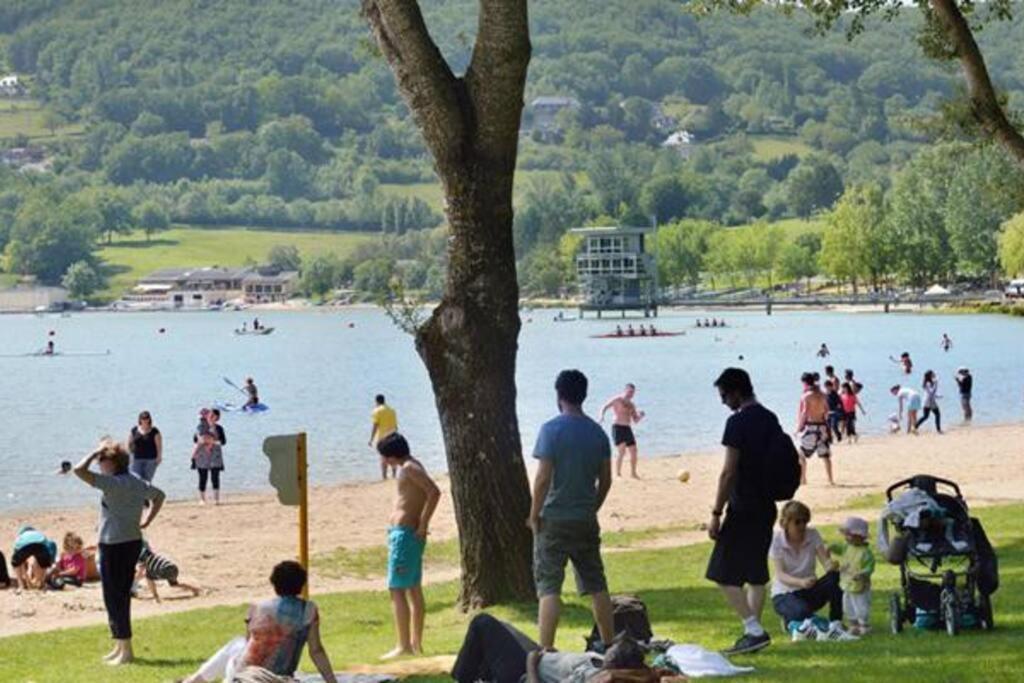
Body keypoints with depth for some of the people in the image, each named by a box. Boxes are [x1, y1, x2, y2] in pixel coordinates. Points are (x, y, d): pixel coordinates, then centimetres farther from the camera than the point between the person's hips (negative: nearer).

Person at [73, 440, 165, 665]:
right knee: (122, 596, 17)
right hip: (133, 542, 9)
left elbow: (79, 470, -27)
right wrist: (146, 521, 20)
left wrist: (96, 452, -13)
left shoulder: (113, 483, -19)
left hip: (114, 546, -9)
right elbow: (158, 495, 24)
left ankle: (126, 650, 1)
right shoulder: (137, 482, 7)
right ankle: (120, 646, 25)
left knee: (114, 598, -1)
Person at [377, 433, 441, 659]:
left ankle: (404, 646, -11)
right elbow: (430, 493, 21)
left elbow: (434, 492, -26)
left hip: (405, 533, -11)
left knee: (397, 590, -9)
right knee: (414, 589, 15)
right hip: (407, 533, 11)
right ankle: (416, 643, 21)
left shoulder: (409, 468, -15)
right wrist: (421, 523, 13)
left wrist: (423, 525, -21)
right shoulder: (410, 466, 13)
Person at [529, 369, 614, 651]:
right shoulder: (597, 432, 5)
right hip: (586, 521, 5)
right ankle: (609, 646, 19)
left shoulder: (551, 429, -12)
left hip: (554, 520, -5)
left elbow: (543, 477, -15)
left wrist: (534, 514, -6)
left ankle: (546, 650, -10)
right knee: (596, 585, 13)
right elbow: (606, 480, 8)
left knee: (549, 586, -4)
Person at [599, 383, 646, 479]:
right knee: (622, 451, -19)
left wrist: (640, 415, -2)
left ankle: (633, 473, 23)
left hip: (627, 429, 7)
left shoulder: (631, 405, 17)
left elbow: (635, 420, 20)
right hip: (617, 428, -7)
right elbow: (604, 407, -11)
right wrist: (602, 416, -31)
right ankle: (618, 474, -14)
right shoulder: (617, 400, -3)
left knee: (633, 451, 8)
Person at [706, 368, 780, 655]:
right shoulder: (771, 420, 10)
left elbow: (729, 472, -18)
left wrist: (716, 513, -14)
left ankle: (754, 630, -11)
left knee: (724, 573, -4)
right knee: (756, 573, 13)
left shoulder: (738, 422, -15)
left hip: (743, 509, -9)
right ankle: (753, 632, 14)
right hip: (766, 507, 9)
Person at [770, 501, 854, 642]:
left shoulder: (813, 535, -5)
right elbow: (780, 575, -21)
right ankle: (793, 624, -7)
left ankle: (836, 626, -28)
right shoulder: (777, 540, -13)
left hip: (808, 591, 4)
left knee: (833, 575, -28)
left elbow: (826, 563, -15)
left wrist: (831, 565, -41)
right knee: (801, 611, -40)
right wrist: (801, 582, -40)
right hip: (784, 594, -4)